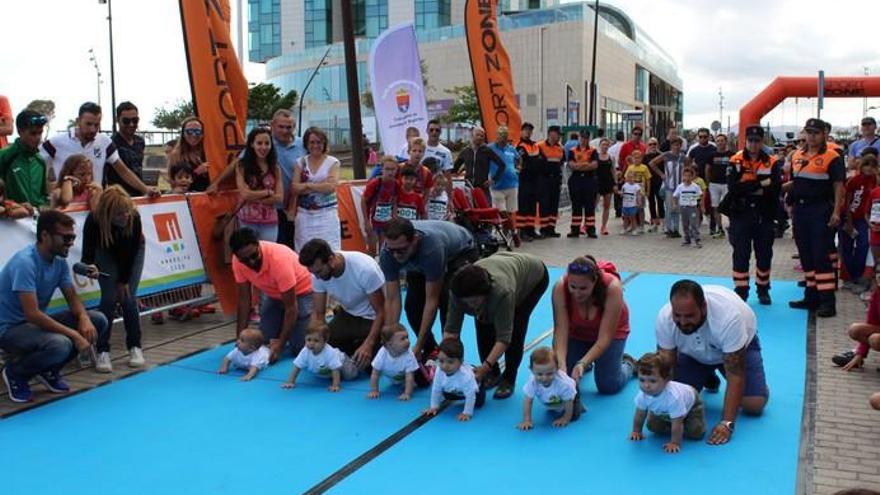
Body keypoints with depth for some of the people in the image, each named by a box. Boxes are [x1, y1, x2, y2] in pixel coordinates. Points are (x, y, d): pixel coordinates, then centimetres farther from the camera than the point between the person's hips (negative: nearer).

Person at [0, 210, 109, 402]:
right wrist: (73, 334, -29)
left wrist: (84, 318, -18)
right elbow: (32, 314, -30)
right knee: (60, 344, -36)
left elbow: (72, 298, 5)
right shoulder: (25, 262, -25)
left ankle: (48, 370, 8)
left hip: (37, 322, 8)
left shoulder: (59, 262, 2)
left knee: (98, 321, -6)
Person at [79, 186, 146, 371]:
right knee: (109, 298, -13)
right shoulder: (93, 220, -36)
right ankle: (103, 351, -3)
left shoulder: (134, 217, -35)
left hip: (132, 252, 0)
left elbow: (131, 252, -22)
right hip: (106, 253, 0)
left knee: (128, 298, -9)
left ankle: (135, 347, 8)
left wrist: (124, 281, -15)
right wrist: (89, 267, -55)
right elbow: (88, 252, -32)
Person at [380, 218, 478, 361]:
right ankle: (431, 349, 13)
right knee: (411, 305, -9)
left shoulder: (432, 247, -44)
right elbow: (392, 299, -25)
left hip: (461, 252, -5)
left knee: (447, 303, -24)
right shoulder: (387, 253, -31)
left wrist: (418, 346, -35)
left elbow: (431, 301, -37)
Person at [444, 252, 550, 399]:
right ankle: (493, 373, 9)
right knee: (483, 322, -6)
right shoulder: (460, 289, -30)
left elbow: (503, 337, -37)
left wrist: (485, 367, -41)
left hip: (533, 275, -5)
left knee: (515, 326, -16)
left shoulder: (502, 290, -43)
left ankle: (509, 380, -2)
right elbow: (451, 328, -24)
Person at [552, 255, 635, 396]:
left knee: (608, 386, -10)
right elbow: (560, 332, -33)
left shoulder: (612, 287, -38)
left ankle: (628, 364, 21)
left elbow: (604, 338, -34)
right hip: (577, 331, 2)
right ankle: (587, 362, 24)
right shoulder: (560, 288, -33)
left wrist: (582, 364, -46)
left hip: (610, 330, -2)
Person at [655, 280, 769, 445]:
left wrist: (727, 423, -42)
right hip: (693, 353, 3)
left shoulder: (728, 316, -43)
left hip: (739, 345, -2)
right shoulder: (664, 318, -33)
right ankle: (708, 377, 18)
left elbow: (735, 375, -38)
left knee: (755, 404, -18)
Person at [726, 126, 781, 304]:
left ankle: (763, 289, 25)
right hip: (741, 214, -2)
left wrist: (748, 188, -14)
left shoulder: (772, 162, 2)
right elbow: (733, 187, -16)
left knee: (764, 254, 10)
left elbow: (776, 188, -9)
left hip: (764, 215, 2)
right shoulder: (736, 161, -3)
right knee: (741, 254, 2)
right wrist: (760, 184, -18)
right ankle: (741, 291, 10)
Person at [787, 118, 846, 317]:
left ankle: (828, 301, -4)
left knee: (821, 255, -8)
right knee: (805, 254, 11)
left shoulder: (832, 157, -6)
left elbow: (839, 186, -11)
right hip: (800, 209, 7)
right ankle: (811, 296, 21)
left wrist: (836, 212, -18)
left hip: (820, 211, -6)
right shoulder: (797, 156, 12)